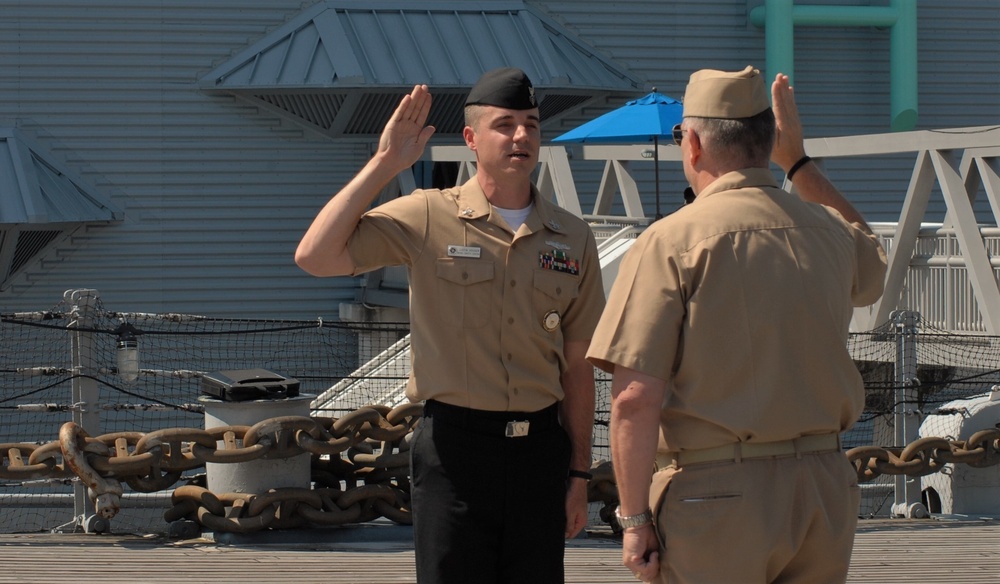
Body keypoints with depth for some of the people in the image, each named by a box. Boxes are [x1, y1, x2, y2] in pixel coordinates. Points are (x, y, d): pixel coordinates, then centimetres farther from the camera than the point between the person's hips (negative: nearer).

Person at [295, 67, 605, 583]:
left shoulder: (572, 239, 8)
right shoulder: (428, 218, -2)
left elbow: (576, 366, 11)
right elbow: (316, 257, -12)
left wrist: (579, 472, 8)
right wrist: (384, 165, -9)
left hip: (540, 448, 3)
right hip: (454, 446, -3)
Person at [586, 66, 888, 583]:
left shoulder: (672, 241, -9)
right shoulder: (827, 232, 7)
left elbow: (634, 397, -16)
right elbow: (871, 266, 36)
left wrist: (635, 518, -9)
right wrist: (798, 161, 37)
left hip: (717, 495, -5)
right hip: (825, 488, 5)